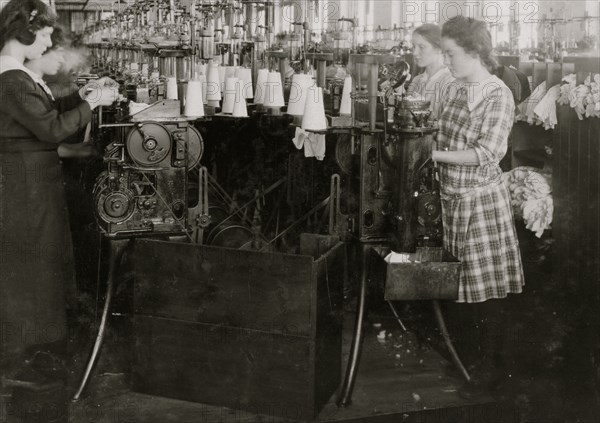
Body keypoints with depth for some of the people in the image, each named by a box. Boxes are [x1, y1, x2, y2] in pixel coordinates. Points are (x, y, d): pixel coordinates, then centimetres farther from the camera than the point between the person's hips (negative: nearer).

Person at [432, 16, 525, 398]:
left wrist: (437, 154, -17)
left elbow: (486, 154, -19)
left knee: (489, 290, 1)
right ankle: (483, 352, 30)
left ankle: (490, 369, 13)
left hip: (482, 200, -7)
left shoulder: (499, 95, -13)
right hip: (454, 197, 7)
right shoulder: (458, 90, 8)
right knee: (470, 285, 15)